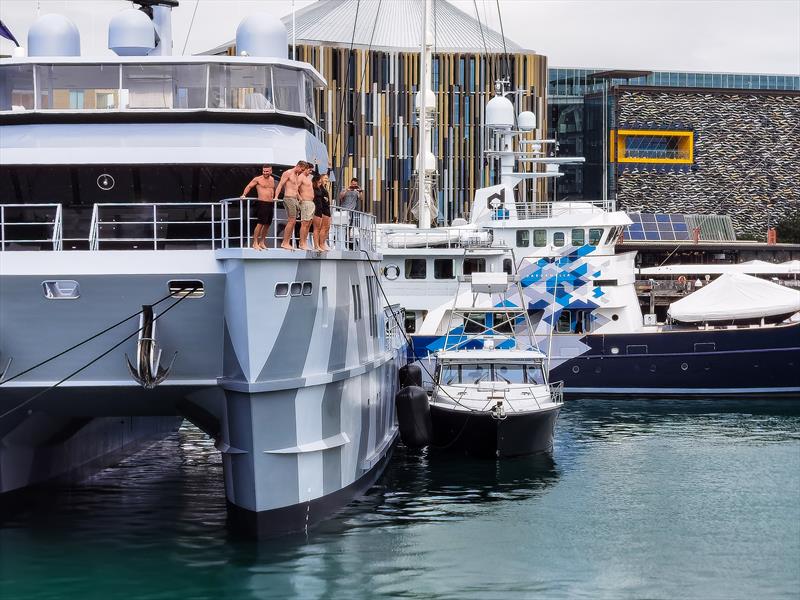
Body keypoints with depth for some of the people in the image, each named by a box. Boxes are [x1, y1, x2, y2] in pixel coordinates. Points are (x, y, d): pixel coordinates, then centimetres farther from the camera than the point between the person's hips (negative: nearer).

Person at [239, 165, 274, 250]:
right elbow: (249, 186, -4)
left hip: (270, 204, 7)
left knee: (267, 224, 7)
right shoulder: (258, 179, -3)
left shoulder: (272, 179, 14)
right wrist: (244, 195, -15)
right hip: (262, 204, -7)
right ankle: (255, 243, -10)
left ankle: (262, 242, 16)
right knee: (260, 224, -12)